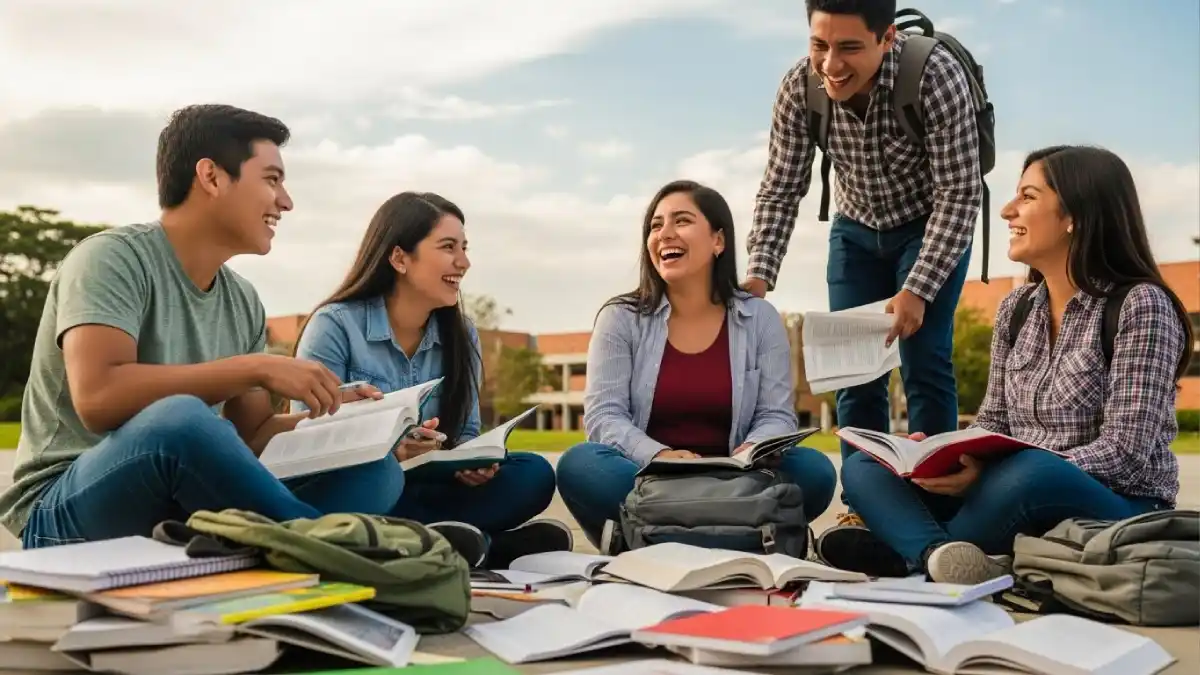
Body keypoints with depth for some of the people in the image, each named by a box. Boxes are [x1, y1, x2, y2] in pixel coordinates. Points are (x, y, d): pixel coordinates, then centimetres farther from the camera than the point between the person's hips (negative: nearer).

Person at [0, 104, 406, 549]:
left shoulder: (243, 302, 8)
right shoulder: (113, 257, -11)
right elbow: (98, 399, -27)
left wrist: (329, 416, -8)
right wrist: (257, 369, -25)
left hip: (187, 507, 7)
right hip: (70, 513, -6)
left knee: (375, 470, -9)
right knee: (180, 417, -37)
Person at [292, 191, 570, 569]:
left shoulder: (462, 336, 8)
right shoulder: (334, 325, -8)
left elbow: (464, 434, 9)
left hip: (423, 492, 4)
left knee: (533, 476, -17)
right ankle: (493, 545, -24)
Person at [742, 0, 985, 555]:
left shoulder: (937, 76, -32)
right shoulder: (799, 86, -22)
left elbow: (959, 195, -28)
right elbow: (780, 190, -14)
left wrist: (917, 290, -35)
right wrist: (758, 274, -28)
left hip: (934, 227, -3)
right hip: (856, 231, 3)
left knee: (923, 363, -9)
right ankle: (861, 508, 11)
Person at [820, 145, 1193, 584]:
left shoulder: (1140, 305, -11)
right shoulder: (1015, 309, 9)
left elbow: (1126, 453, -18)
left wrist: (987, 471, -27)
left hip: (1118, 511, -6)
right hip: (1022, 498, 7)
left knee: (1029, 473, -39)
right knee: (864, 468, -7)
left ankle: (911, 552, -16)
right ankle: (943, 555, -37)